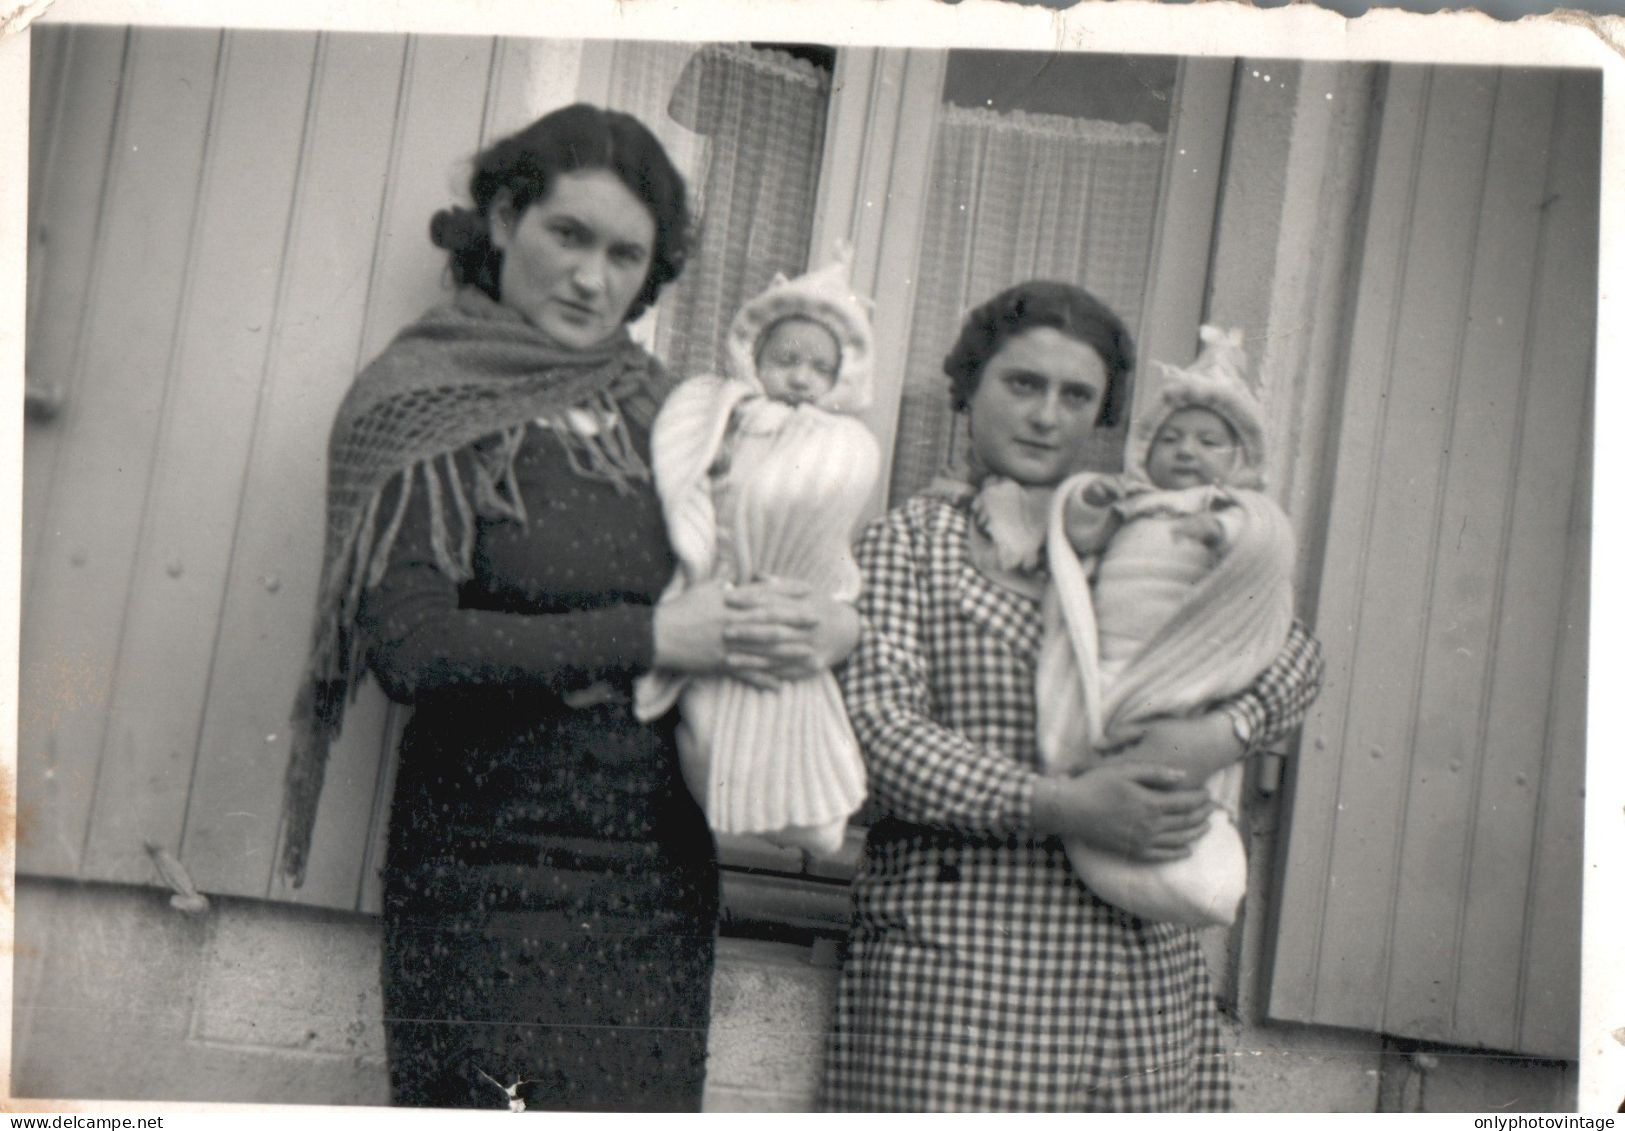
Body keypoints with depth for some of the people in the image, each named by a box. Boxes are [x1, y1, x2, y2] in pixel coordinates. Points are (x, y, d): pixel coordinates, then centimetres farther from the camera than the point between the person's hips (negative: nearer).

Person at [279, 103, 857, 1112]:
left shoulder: (655, 401, 12)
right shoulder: (427, 397, -4)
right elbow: (410, 646, -15)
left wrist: (836, 624, -6)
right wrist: (651, 638, -16)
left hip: (666, 862, 5)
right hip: (497, 865, -5)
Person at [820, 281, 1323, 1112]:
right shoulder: (910, 541, 6)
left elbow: (1293, 654, 16)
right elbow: (875, 726, -7)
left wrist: (1220, 729, -7)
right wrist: (1061, 805, -17)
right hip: (954, 944, -3)